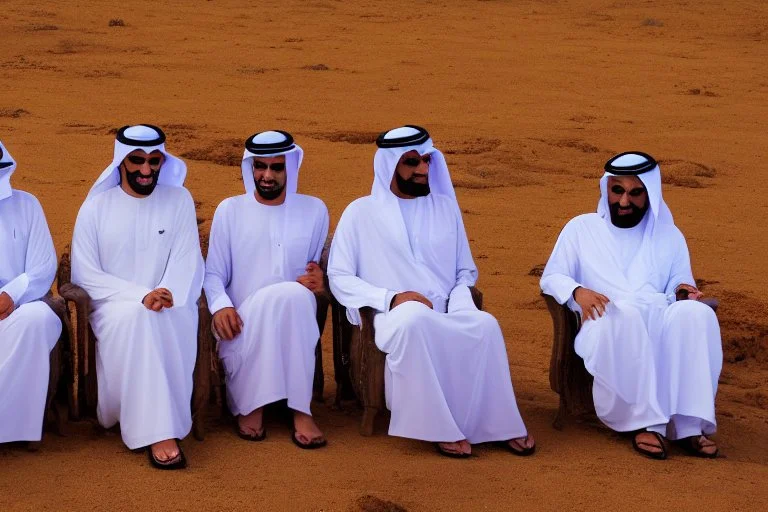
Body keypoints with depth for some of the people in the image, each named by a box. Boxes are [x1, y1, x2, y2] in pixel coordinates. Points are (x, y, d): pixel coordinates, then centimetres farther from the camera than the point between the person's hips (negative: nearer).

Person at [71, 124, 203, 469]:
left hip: (172, 309, 1)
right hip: (113, 307, -1)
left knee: (161, 319, -35)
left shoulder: (178, 200, 8)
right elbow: (85, 275, -2)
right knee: (136, 316, -36)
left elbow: (186, 261, 0)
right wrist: (141, 296, -16)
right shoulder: (96, 207, 4)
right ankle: (160, 434, -39)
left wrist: (166, 296, -23)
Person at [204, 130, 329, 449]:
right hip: (243, 325, -1)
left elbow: (318, 270, 21)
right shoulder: (230, 210, 10)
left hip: (295, 319, 1)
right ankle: (248, 406, -25)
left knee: (296, 294, -38)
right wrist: (220, 306, -14)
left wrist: (320, 281, -5)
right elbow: (213, 274, 8)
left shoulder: (314, 210, 13)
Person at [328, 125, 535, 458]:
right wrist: (392, 298, -14)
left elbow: (466, 272, 22)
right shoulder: (362, 212, 8)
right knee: (415, 317, -40)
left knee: (485, 325, -32)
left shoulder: (445, 207, 19)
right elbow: (339, 278, 1)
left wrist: (460, 303, -2)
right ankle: (440, 428, -32)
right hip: (394, 318, -3)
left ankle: (499, 424, -23)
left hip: (447, 319, 3)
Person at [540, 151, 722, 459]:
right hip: (608, 324, -2)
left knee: (696, 313, -33)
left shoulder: (669, 235, 25)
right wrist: (577, 291, -11)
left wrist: (682, 291, -6)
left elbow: (680, 286, 21)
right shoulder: (581, 229, 19)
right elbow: (550, 277, 12)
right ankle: (647, 423, -40)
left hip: (659, 322, 3)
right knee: (623, 315, -41)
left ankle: (690, 424, -36)